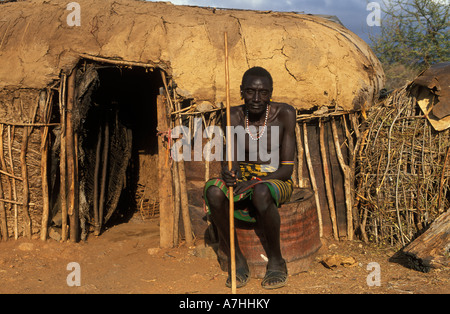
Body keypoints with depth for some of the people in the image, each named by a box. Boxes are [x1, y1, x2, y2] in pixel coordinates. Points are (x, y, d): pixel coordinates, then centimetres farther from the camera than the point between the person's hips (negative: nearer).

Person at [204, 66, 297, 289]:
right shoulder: (234, 116, -6)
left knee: (260, 192, -38)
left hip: (277, 182, -3)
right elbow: (231, 161, -10)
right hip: (244, 181, 3)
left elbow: (287, 168, -15)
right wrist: (229, 173, -35)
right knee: (213, 191, -28)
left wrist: (254, 181, -30)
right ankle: (237, 261, -12)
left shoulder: (284, 114, -13)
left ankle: (276, 260, -15)